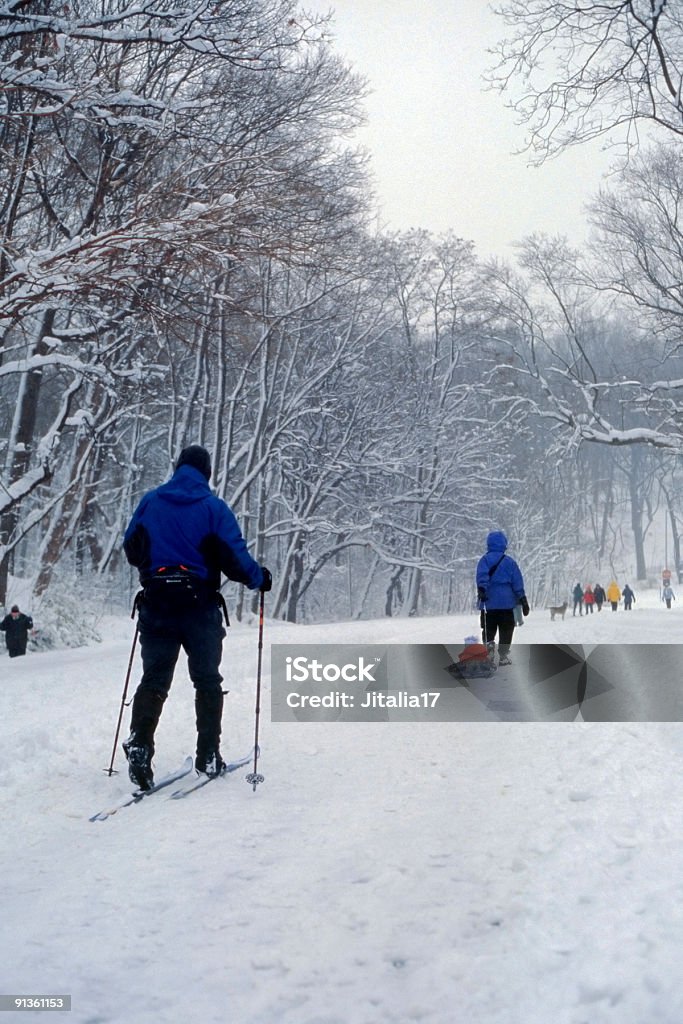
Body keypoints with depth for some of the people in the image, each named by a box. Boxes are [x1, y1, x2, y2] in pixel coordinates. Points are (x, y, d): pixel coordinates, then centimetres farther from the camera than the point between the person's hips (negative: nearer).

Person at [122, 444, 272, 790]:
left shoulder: (150, 502, 5)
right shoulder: (214, 507, -5)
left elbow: (131, 549, 12)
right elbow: (234, 557, -10)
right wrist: (260, 578, 8)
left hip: (156, 605, 2)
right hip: (199, 607, -2)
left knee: (154, 679, 8)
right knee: (207, 681, 11)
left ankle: (139, 745, -10)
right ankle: (208, 755, 14)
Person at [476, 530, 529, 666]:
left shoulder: (484, 560, 3)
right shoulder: (510, 561, 6)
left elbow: (482, 575, -17)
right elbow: (517, 583, 4)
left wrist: (481, 589, -25)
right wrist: (523, 600, 6)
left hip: (488, 602, 0)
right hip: (506, 602, 0)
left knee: (488, 630, 10)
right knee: (506, 631, 6)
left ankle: (489, 646, -11)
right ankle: (503, 656, 3)